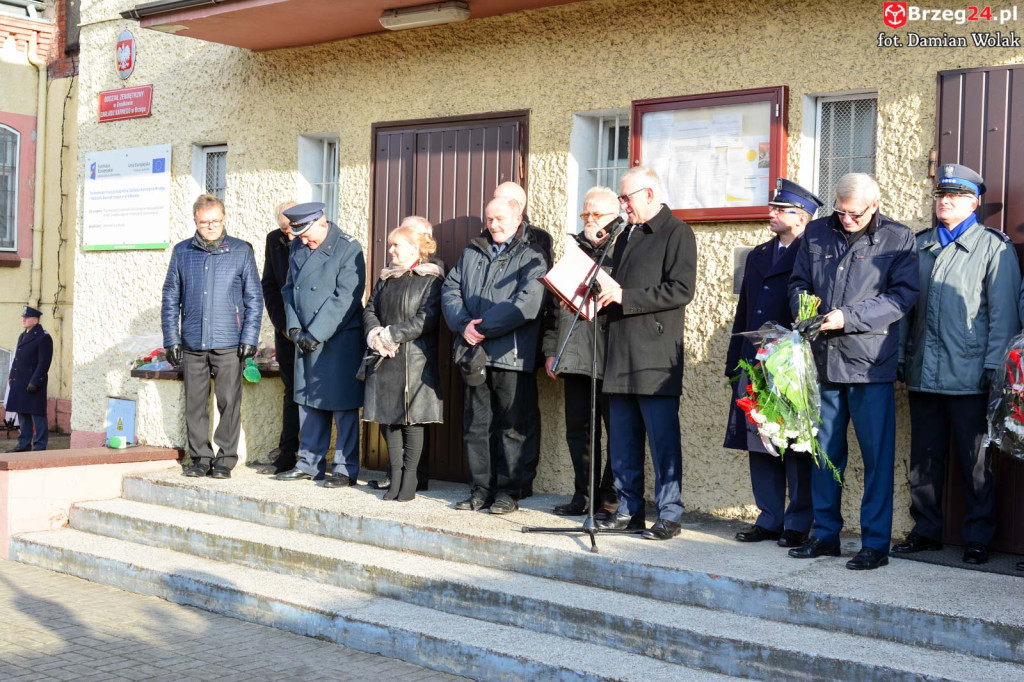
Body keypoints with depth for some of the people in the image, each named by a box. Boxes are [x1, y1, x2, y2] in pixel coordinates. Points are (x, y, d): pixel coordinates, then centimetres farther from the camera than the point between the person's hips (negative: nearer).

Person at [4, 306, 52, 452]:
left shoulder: (43, 337, -10)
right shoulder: (22, 336, 18)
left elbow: (44, 362, -15)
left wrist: (34, 383, -19)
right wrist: (11, 377, 13)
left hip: (34, 384, -9)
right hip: (19, 383, 9)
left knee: (37, 415, -4)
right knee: (22, 414, 13)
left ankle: (40, 446, 0)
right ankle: (24, 444, 20)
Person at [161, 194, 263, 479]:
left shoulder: (241, 251, 4)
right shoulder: (182, 252, 9)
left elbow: (254, 298, 5)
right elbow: (170, 298, 12)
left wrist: (249, 338, -2)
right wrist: (171, 339, 5)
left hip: (229, 343, -2)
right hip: (192, 343, 2)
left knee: (229, 402, -2)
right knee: (195, 403, 6)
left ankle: (225, 459, 9)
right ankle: (200, 457, 17)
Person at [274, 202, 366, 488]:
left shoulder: (348, 248, -10)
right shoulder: (298, 247, 11)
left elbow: (345, 298, -16)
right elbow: (289, 289, 14)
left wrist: (315, 334, -16)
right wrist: (295, 328, 0)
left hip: (340, 339, -6)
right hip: (306, 339, 7)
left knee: (343, 405, -2)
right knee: (309, 402, 11)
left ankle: (345, 468, 6)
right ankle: (310, 463, 21)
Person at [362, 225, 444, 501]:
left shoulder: (431, 279, -4)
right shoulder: (386, 278, 17)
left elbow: (426, 320, -13)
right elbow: (369, 309, 12)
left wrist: (392, 335, -15)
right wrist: (375, 335, -8)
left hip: (414, 360, -6)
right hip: (384, 359, 6)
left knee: (412, 418, -3)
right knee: (387, 416, 6)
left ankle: (409, 478, 3)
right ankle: (395, 475, 14)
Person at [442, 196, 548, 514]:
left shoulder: (531, 257, -2)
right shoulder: (471, 253, 17)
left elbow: (527, 303, -16)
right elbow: (450, 289, 10)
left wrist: (483, 328, -16)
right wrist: (464, 325, -9)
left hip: (511, 355, -5)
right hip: (474, 353, 6)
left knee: (512, 426, 0)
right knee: (475, 425, 10)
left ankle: (508, 491, 9)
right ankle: (481, 488, 18)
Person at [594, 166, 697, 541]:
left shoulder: (676, 232, -4)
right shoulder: (626, 236, 21)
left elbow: (681, 289, -15)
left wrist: (626, 297, -16)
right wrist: (601, 300, 8)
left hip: (656, 356, -8)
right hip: (621, 355, 8)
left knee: (663, 439, -4)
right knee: (622, 440, 10)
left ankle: (669, 514, 2)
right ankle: (629, 510, 18)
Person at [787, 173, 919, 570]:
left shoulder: (898, 238, 0)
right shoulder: (816, 233, 11)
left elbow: (902, 295, -7)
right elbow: (798, 282, 17)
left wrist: (848, 317, -16)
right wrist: (806, 313, -4)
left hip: (871, 362, -4)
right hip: (823, 359, 4)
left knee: (877, 455, -1)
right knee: (824, 452, 11)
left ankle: (875, 543, 8)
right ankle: (825, 534, 22)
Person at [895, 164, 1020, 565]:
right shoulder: (918, 246, 15)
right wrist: (903, 356, 8)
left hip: (970, 377, -4)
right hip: (923, 374, 5)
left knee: (976, 462, 3)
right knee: (924, 458, 10)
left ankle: (978, 538, 13)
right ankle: (926, 531, 21)